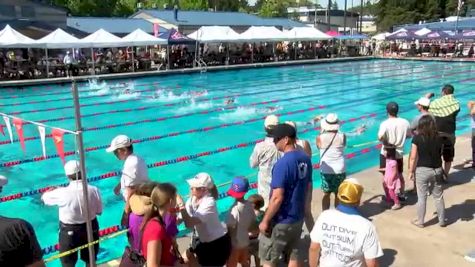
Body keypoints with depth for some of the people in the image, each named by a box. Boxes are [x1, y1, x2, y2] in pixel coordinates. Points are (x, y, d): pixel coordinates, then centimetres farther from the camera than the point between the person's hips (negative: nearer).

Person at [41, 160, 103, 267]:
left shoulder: (62, 193, -23)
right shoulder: (94, 190, -18)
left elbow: (44, 197, -2)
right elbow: (99, 211, -4)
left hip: (69, 232, -2)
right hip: (91, 229, 2)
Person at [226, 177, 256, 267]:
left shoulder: (235, 208, -26)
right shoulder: (249, 205, -7)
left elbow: (229, 227, -22)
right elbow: (253, 223, 3)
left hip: (234, 243, -6)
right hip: (245, 241, 6)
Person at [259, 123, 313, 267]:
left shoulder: (282, 164, -26)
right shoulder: (305, 158, -1)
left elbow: (277, 198, -26)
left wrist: (265, 221, -15)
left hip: (280, 222, -7)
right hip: (298, 218, 8)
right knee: (293, 254, 21)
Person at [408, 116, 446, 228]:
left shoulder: (417, 138, -12)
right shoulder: (439, 138, -3)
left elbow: (413, 157, -10)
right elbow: (440, 153, 6)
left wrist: (411, 171, 0)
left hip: (422, 170, -3)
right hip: (437, 170, 3)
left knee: (422, 198, 8)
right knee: (439, 197, 16)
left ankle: (420, 222, 20)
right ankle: (442, 221, 28)